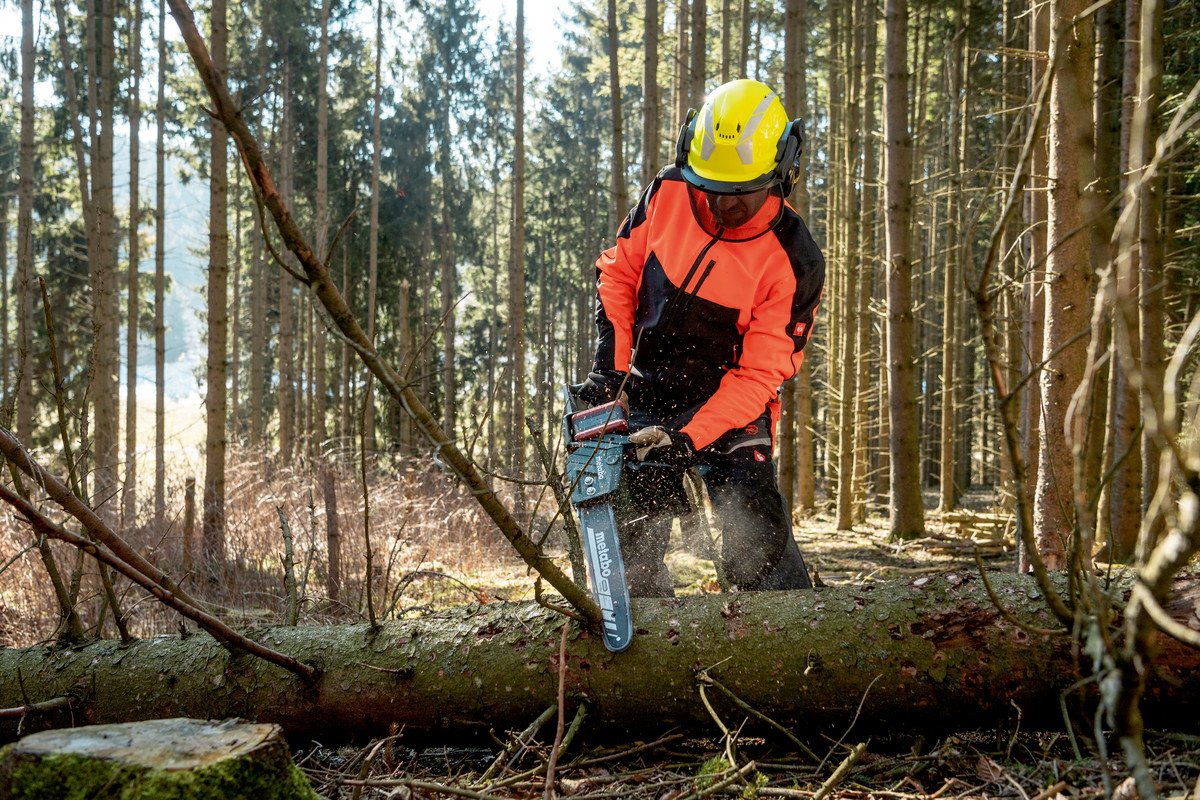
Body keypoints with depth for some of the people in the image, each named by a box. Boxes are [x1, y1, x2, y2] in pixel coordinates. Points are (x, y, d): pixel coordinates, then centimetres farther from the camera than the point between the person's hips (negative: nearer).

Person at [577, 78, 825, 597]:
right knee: (634, 545, 2)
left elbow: (760, 374, -17)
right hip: (647, 400, 3)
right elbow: (617, 272, 4)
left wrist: (690, 437, -27)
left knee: (758, 549, -15)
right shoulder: (667, 194, -9)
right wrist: (609, 364, -7)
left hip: (730, 407, -3)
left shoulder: (794, 261, -19)